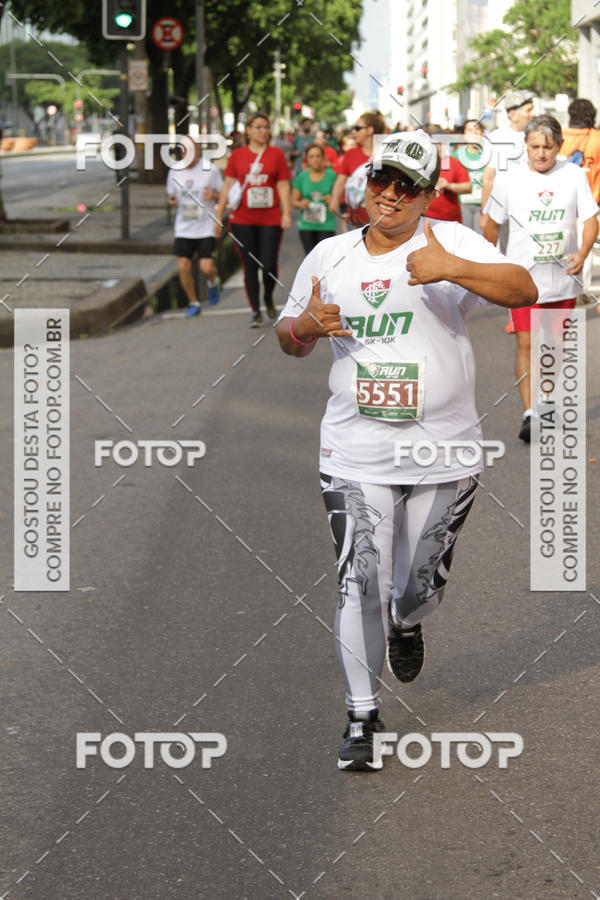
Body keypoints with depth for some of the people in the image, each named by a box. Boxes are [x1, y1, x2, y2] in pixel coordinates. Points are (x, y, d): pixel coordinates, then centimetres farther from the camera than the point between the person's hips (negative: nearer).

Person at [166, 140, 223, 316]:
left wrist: (213, 195, -18)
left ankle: (212, 282, 27)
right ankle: (193, 303, 15)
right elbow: (171, 195, 18)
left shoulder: (210, 169, -4)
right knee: (184, 267, -4)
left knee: (206, 267, -10)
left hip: (206, 228, -3)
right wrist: (171, 200, -6)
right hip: (183, 229, 3)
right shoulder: (174, 172, 5)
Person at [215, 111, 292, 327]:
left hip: (270, 219, -1)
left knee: (269, 265, -5)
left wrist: (287, 213, -6)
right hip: (242, 219, 1)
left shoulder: (276, 154, 5)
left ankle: (268, 298, 24)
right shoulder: (237, 155, 5)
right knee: (250, 267, 1)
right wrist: (218, 215, 5)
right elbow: (228, 186, 8)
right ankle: (256, 312, 9)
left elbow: (283, 186, 3)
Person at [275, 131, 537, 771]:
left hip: (442, 454, -1)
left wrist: (452, 269, -34)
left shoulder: (451, 243, -4)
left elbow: (523, 291, -18)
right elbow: (289, 338, 17)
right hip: (356, 455, 1)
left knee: (421, 584, 11)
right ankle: (362, 718, 4)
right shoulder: (329, 257, 6)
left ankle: (405, 623, 49)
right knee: (361, 584, -8)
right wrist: (308, 325, -7)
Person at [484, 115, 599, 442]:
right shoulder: (509, 181, -4)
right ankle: (529, 413, -15)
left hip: (563, 278, 2)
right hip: (523, 278, -2)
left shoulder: (574, 176, -2)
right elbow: (492, 224, 9)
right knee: (526, 344, -12)